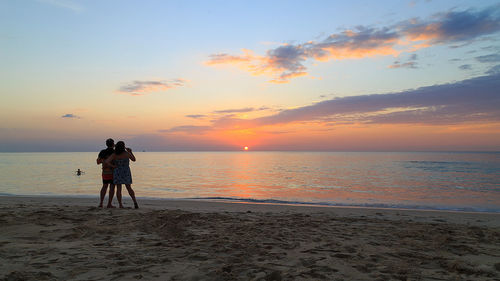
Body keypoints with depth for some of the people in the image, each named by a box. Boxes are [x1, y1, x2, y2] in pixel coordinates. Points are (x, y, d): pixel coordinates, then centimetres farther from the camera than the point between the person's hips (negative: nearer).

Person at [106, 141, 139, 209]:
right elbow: (134, 159, 3)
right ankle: (135, 202, -2)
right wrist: (130, 152, 11)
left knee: (119, 189, 5)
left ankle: (120, 205, 1)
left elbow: (107, 161, -20)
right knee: (129, 188, 9)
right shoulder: (127, 153, -12)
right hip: (126, 172, 0)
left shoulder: (114, 155, -10)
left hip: (117, 172, 1)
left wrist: (113, 166, -7)